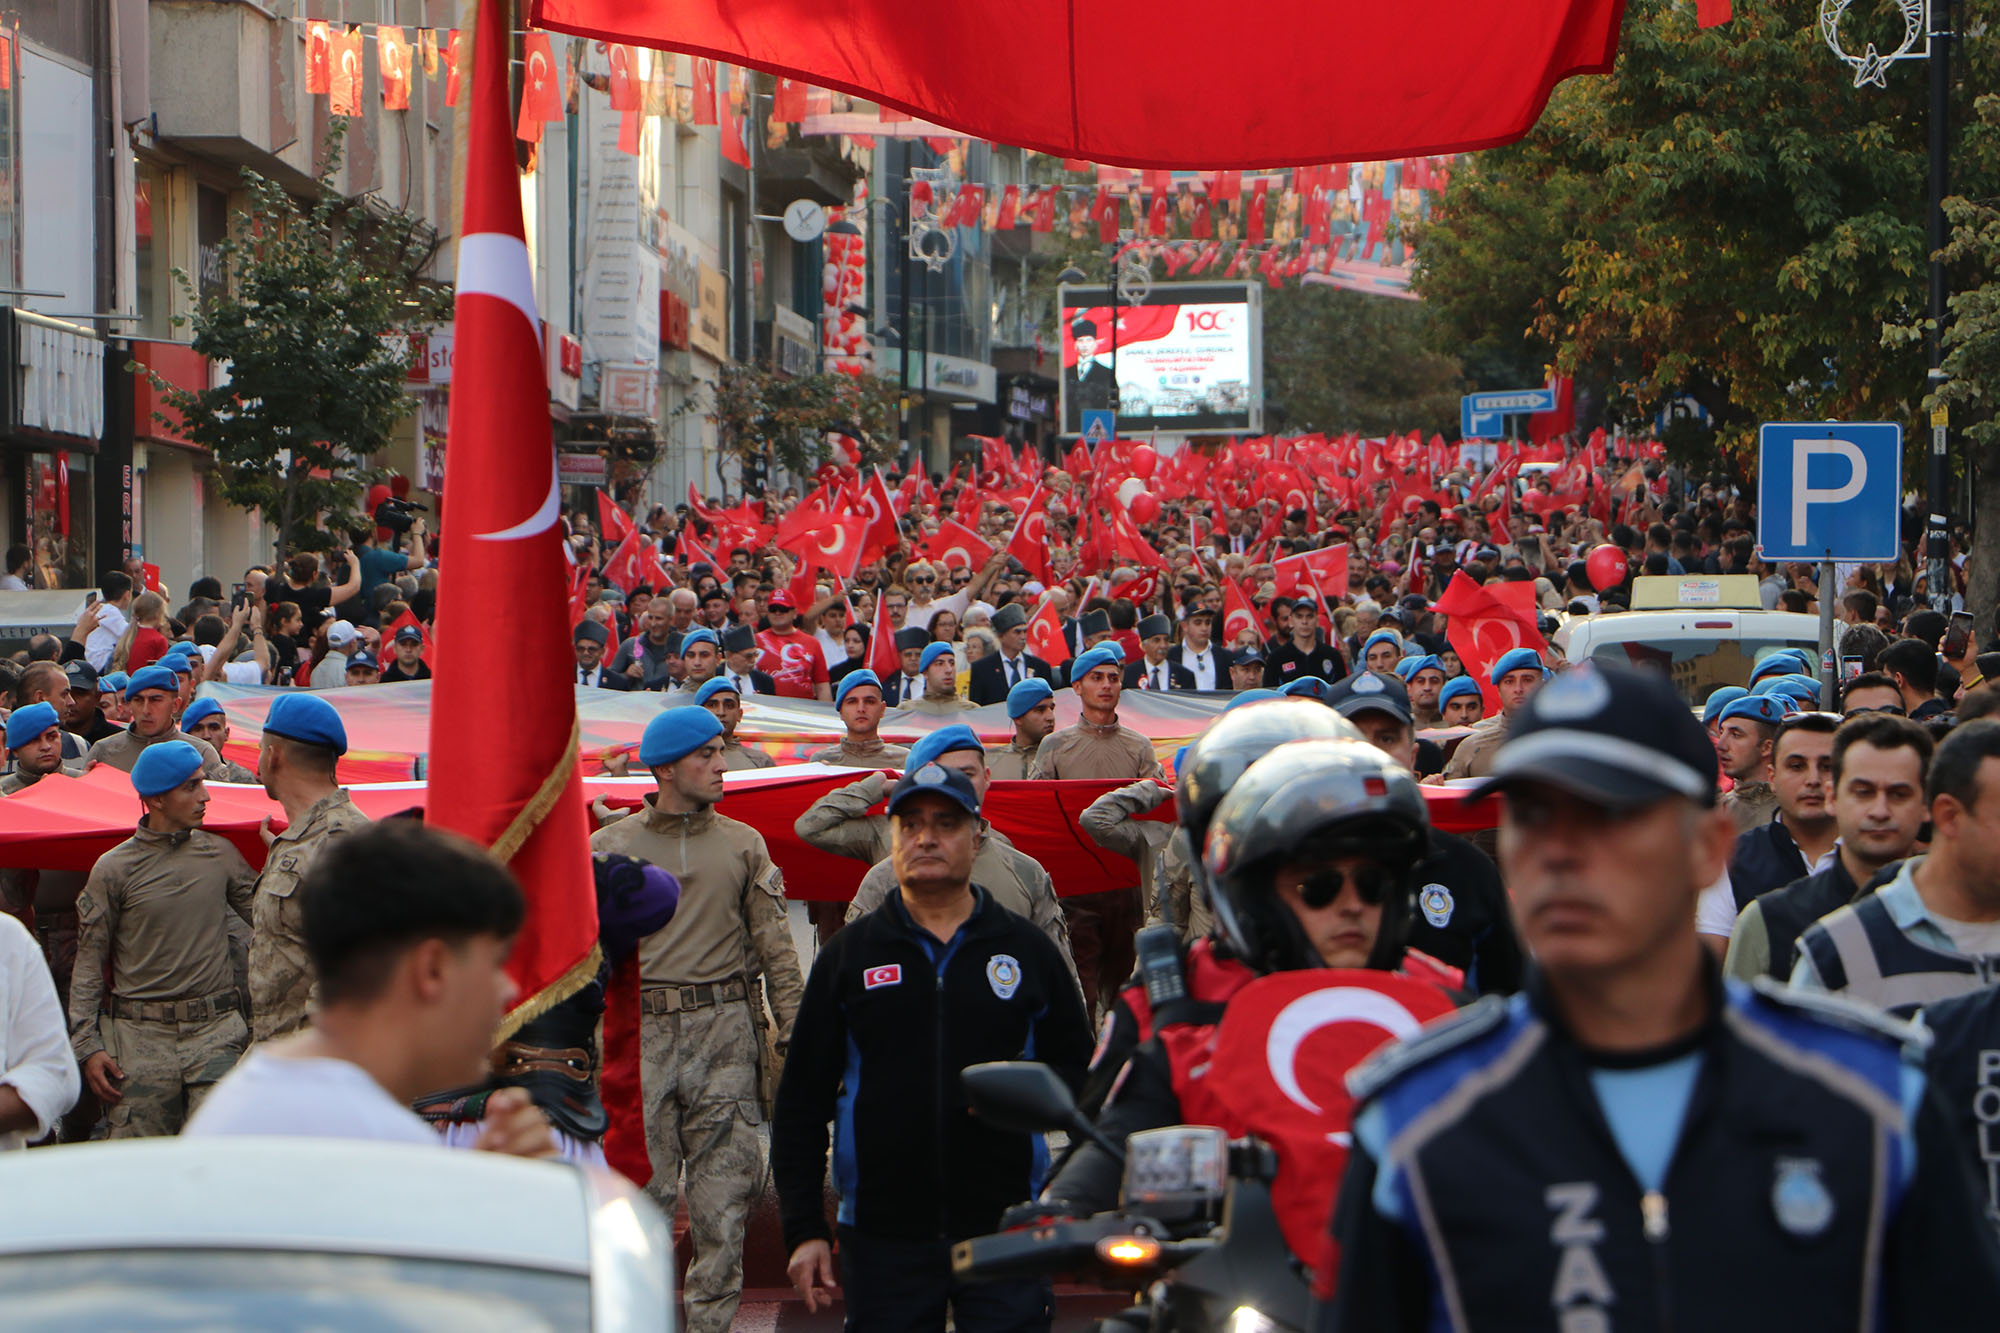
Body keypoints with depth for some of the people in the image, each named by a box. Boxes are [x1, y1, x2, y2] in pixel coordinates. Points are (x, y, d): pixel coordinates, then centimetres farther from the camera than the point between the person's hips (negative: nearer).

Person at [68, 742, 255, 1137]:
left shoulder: (220, 854, 9)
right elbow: (88, 963, 4)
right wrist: (87, 1045, -3)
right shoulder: (113, 868, 2)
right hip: (140, 1036, -2)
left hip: (216, 1032, 2)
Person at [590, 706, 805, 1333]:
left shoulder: (742, 844, 12)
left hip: (726, 1028, 1)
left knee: (727, 1180, -1)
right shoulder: (611, 847, 7)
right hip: (641, 1029, -1)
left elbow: (774, 944, 9)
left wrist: (794, 1027, 1)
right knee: (643, 1186, -2)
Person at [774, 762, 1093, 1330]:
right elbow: (802, 1100, 8)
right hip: (883, 1236, 0)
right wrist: (803, 1229, 1)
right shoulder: (848, 955, 9)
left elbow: (1082, 1071, 15)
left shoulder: (1027, 950, 10)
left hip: (1007, 1233, 0)